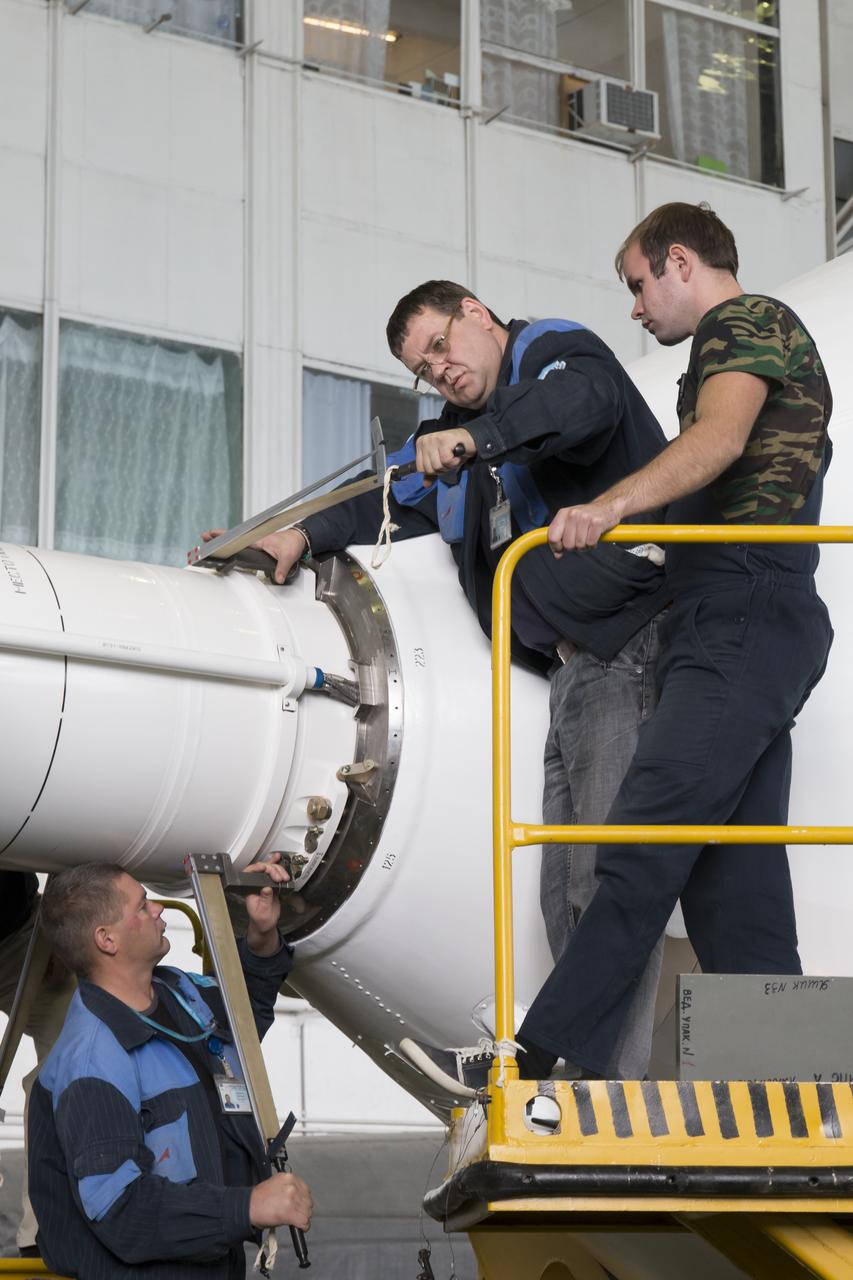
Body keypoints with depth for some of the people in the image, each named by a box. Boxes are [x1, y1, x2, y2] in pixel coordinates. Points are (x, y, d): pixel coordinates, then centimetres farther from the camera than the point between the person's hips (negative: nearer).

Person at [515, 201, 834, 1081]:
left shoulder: (746, 322, -1)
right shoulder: (754, 342, 30)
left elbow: (719, 438, -22)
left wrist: (611, 505, -37)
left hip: (744, 619, -11)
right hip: (741, 632, 11)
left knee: (642, 848, -18)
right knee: (732, 875, 4)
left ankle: (544, 1061, -25)